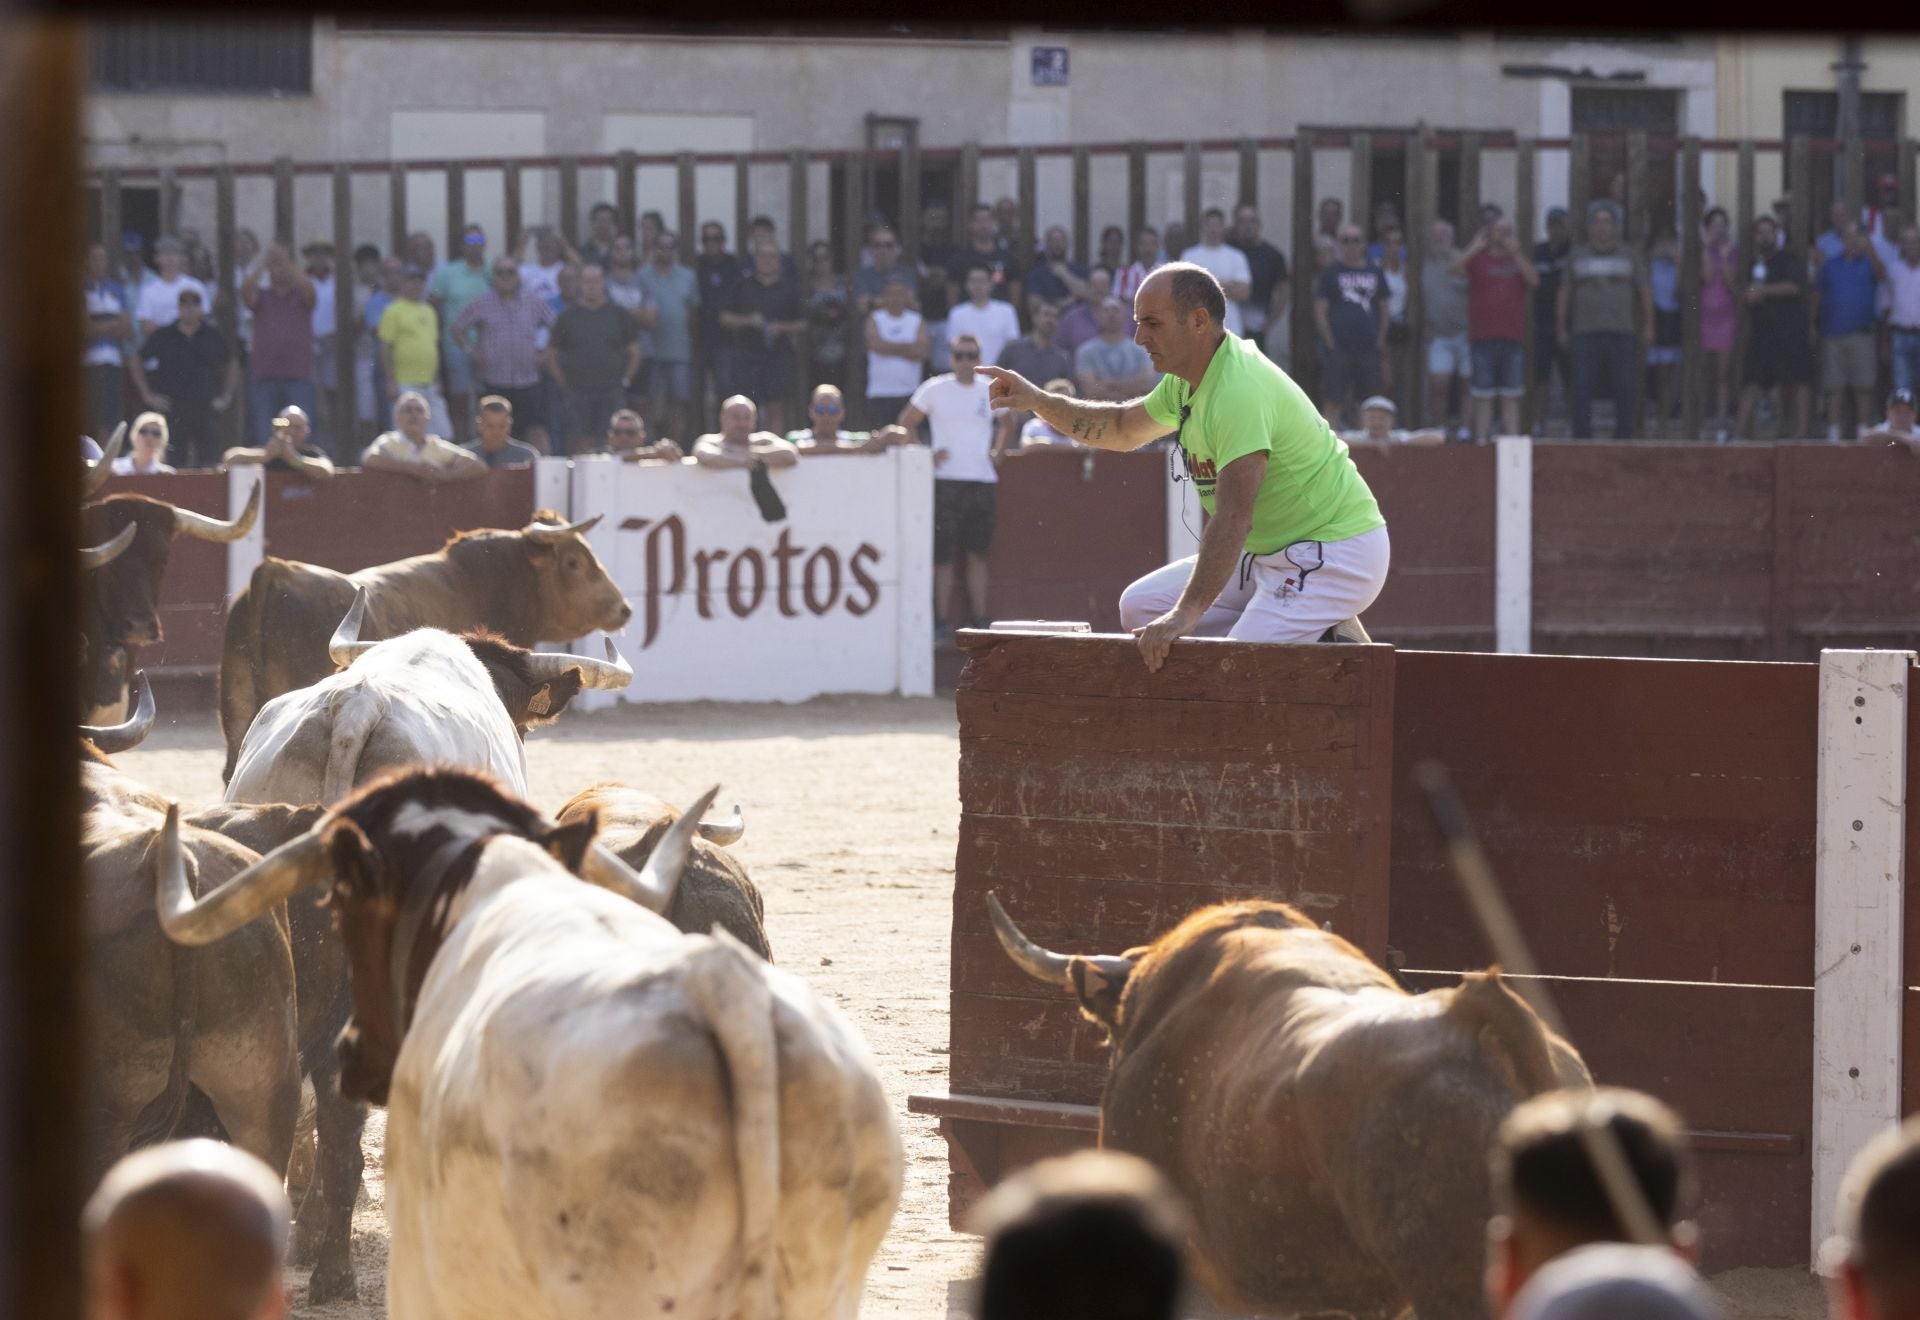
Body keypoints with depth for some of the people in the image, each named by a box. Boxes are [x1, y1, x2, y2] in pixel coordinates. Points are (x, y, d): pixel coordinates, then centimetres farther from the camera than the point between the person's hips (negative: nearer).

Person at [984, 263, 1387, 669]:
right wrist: (1040, 402, 10)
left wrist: (1186, 614, -39)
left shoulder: (1239, 390, -26)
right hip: (1270, 552, 11)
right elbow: (1123, 428, 26)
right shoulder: (1188, 381, 7)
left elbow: (1233, 519, -34)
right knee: (1141, 606, 6)